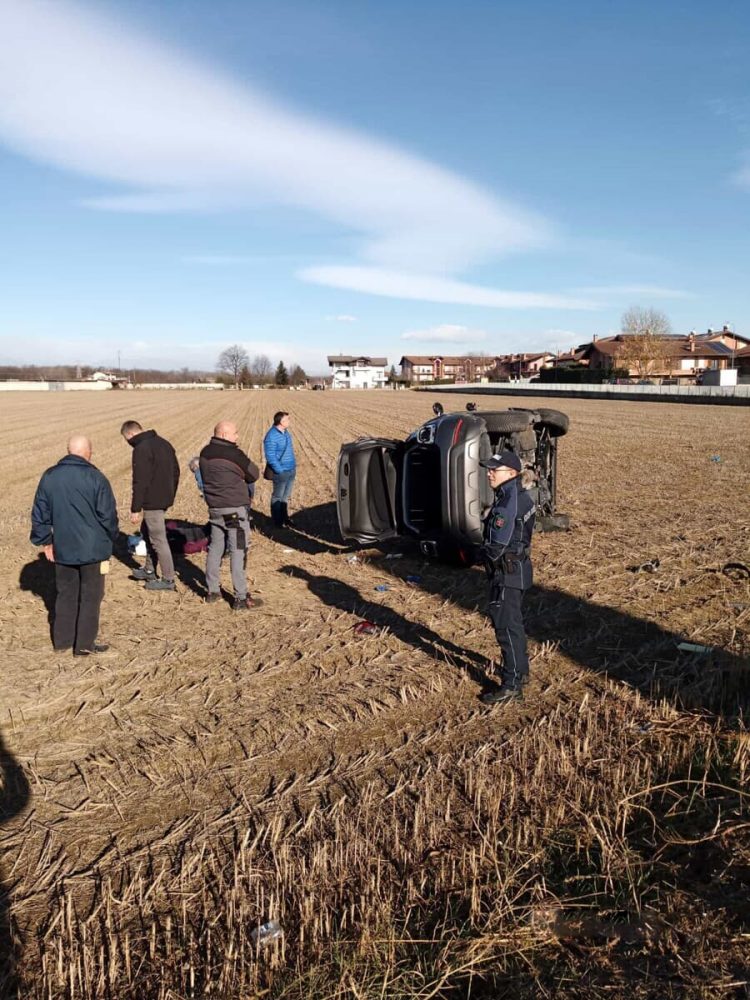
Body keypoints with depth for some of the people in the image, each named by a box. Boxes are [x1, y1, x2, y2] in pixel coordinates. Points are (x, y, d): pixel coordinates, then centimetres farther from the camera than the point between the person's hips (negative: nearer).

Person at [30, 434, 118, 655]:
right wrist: (110, 538, 7)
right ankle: (85, 644, 10)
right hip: (93, 548, -4)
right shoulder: (96, 478, -13)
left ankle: (62, 640, 25)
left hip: (62, 549, 4)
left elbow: (39, 513, 6)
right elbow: (108, 514, -10)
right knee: (90, 596, 7)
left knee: (65, 594, 17)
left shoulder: (49, 476, 1)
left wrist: (45, 541, 16)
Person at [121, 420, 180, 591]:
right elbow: (176, 471, 17)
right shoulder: (164, 443, 11)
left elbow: (140, 482, -20)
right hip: (165, 499, 10)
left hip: (152, 502, -9)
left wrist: (135, 509, -15)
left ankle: (168, 580, 6)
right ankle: (149, 570, 32)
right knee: (147, 531, 24)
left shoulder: (141, 449, -17)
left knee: (158, 539, -1)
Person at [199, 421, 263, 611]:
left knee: (215, 548, 16)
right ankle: (241, 598, 1)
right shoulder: (233, 454, -18)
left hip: (214, 508, 8)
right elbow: (253, 474, -8)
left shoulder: (205, 453, 5)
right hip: (235, 510, -7)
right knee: (238, 552, -2)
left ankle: (212, 591, 25)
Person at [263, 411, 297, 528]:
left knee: (286, 496, 18)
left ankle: (285, 518, 29)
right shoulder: (271, 436, -18)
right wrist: (280, 470, -18)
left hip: (291, 471, 8)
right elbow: (270, 456, -19)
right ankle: (278, 522, 13)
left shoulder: (285, 432, 8)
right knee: (277, 497, 4)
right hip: (281, 473, -8)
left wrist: (293, 466, 14)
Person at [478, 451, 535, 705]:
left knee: (506, 625, -4)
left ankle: (512, 686, 2)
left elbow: (496, 547, -24)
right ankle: (520, 671, 34)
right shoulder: (521, 496, 8)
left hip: (508, 573, -10)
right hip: (517, 569, 10)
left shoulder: (508, 503, -23)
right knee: (513, 622, 20)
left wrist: (484, 552, -3)